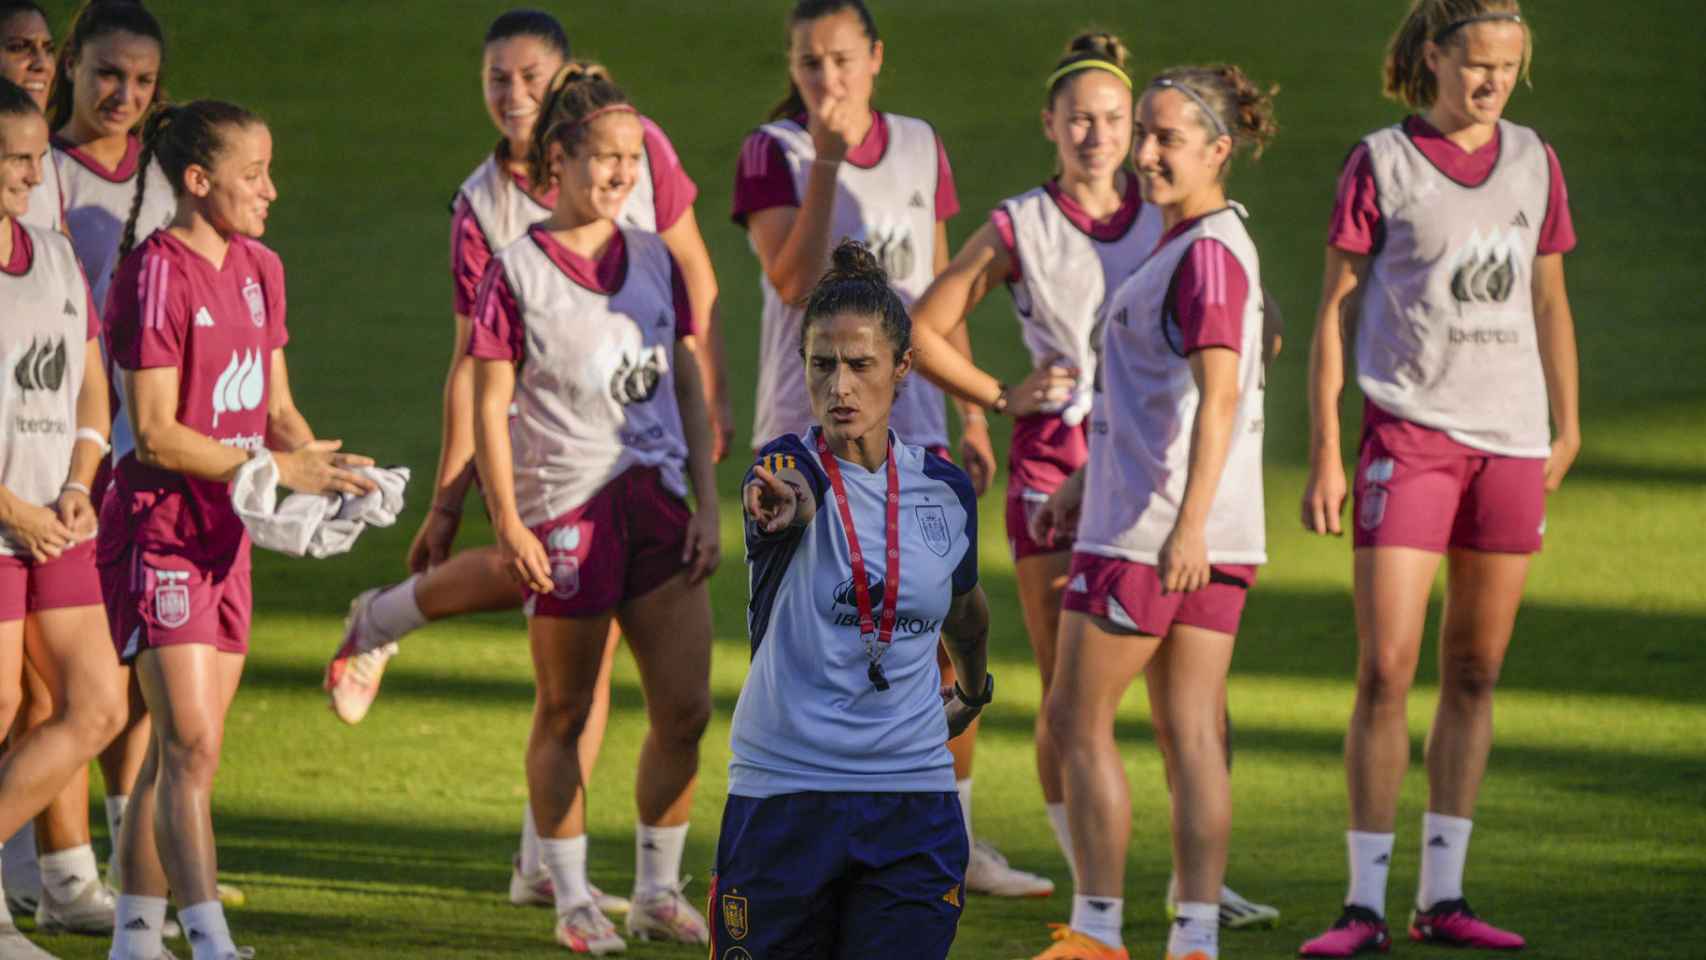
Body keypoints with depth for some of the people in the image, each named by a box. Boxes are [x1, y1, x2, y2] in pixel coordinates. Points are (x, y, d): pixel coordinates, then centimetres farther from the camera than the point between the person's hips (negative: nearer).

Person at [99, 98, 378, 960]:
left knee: (181, 749, 9)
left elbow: (275, 407, 17)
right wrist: (276, 468, -21)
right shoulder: (155, 275, -15)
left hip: (226, 534, 8)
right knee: (191, 746, -14)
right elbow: (156, 434, -18)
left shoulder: (258, 271, 11)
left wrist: (318, 463, -3)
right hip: (158, 530, -8)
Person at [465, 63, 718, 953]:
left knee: (685, 709, 0)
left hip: (655, 500, 5)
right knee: (564, 714, 4)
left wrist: (707, 502, 7)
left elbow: (687, 385, 14)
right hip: (565, 509, -4)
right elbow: (490, 405, -6)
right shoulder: (515, 272, -5)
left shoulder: (654, 260, 10)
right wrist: (507, 523, -12)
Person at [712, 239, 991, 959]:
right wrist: (783, 507, -57)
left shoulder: (945, 489, 7)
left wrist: (972, 691, 42)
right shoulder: (790, 470, -7)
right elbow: (790, 500, -33)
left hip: (913, 811, 2)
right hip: (782, 798, -2)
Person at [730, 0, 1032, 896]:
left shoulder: (919, 148, 9)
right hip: (807, 433, -4)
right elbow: (794, 281, -19)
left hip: (910, 425, 4)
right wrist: (827, 160, -24)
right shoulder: (771, 153, -5)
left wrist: (973, 415, 13)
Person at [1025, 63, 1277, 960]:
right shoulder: (1198, 245, 15)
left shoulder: (1207, 254, -15)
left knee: (1077, 718, 1)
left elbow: (1218, 395, -24)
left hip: (1151, 532, -9)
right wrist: (1084, 481, 31)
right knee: (1191, 735, 6)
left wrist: (1187, 523, -32)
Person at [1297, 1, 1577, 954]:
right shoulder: (1381, 165, -2)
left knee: (1476, 674, 7)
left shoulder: (1534, 162, 10)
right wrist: (1325, 452, -4)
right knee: (1387, 670, -9)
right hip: (1408, 435, -4)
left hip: (1511, 441, 4)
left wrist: (1568, 426, 20)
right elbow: (1335, 310, 0)